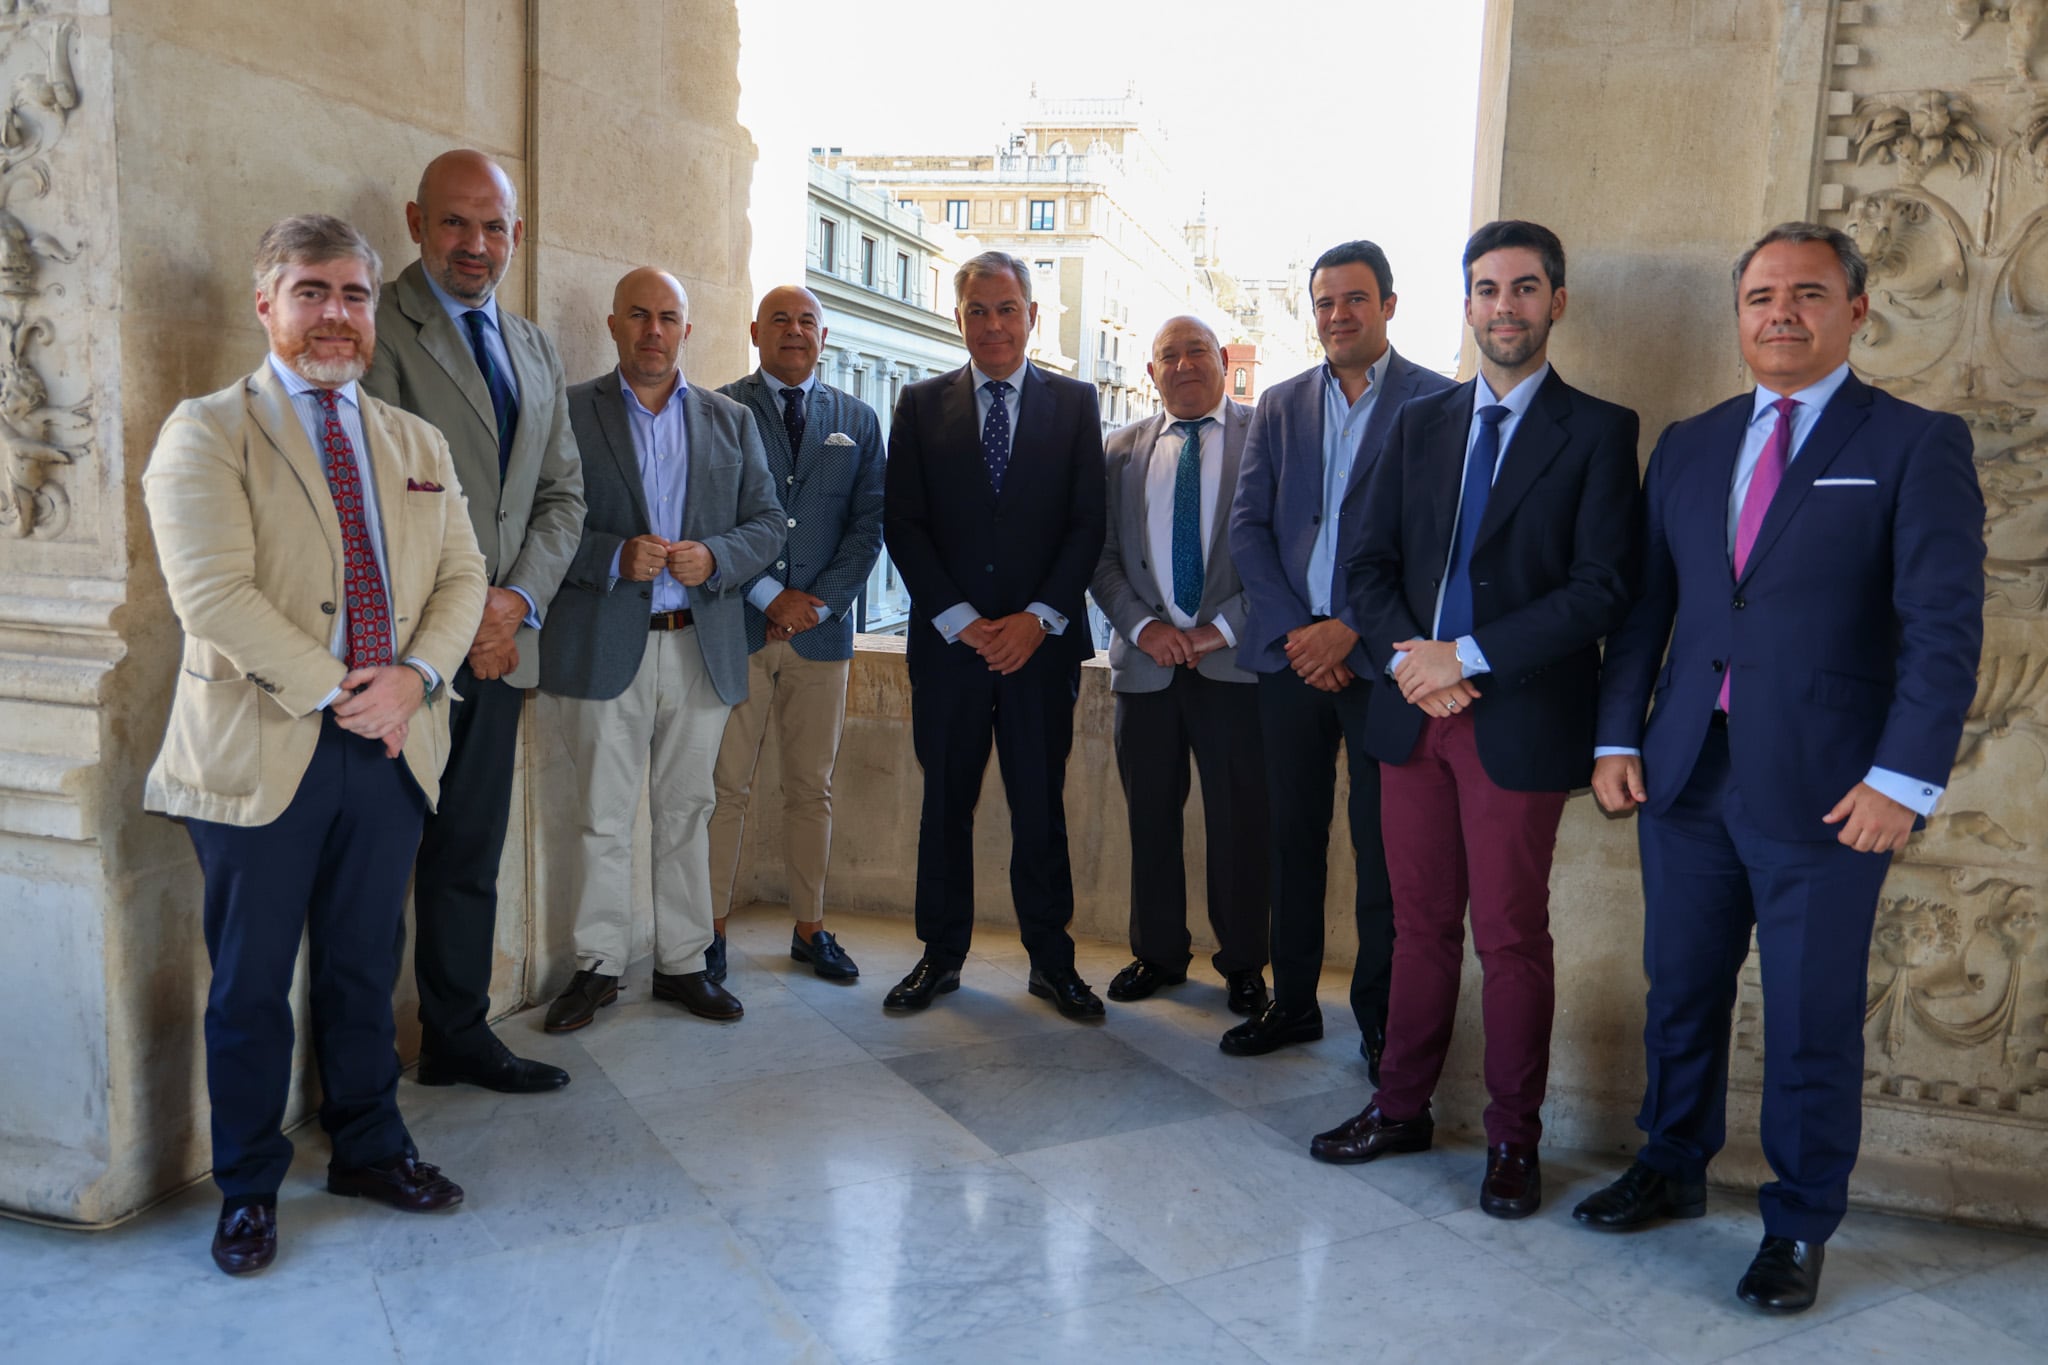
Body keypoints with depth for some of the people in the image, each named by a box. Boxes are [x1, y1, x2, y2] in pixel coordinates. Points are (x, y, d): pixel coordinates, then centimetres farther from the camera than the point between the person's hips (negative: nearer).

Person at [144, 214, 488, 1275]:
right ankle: (248, 1188, 25)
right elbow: (213, 592, -14)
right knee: (250, 982, 8)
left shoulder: (418, 444, 14)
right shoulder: (205, 433, -3)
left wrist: (414, 676, -9)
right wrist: (335, 692, -16)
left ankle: (369, 1148, 32)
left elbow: (461, 575, 9)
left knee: (364, 966, 16)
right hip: (262, 749, -4)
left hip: (390, 743, 4)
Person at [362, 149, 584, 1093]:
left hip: (497, 646, 6)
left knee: (471, 855, 15)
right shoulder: (376, 331, -6)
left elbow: (561, 495, 13)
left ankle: (459, 1036, 27)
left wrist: (518, 600, -2)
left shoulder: (536, 352, 16)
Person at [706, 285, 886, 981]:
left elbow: (868, 525, 6)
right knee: (726, 787, 1)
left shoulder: (858, 421, 13)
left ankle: (809, 926, 20)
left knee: (812, 788, 9)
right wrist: (769, 596, -10)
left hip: (823, 629, 3)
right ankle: (712, 927, 12)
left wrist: (820, 603, -6)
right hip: (737, 626, -2)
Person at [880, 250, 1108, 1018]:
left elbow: (1088, 523, 1)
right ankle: (941, 955, 20)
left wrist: (1040, 618, -10)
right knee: (945, 803, 8)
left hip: (1042, 640, 0)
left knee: (1041, 805, 5)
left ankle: (1051, 960, 17)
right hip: (947, 639, 1)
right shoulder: (921, 405, 8)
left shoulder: (1074, 403, 8)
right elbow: (902, 524, 1)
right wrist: (961, 621, -9)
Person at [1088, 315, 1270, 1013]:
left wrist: (1225, 627, -11)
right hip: (1146, 660, 3)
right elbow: (1102, 555, 8)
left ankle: (1242, 962, 20)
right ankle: (1158, 953, 26)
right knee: (1151, 817, 10)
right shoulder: (1121, 449, 11)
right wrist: (1143, 626, -7)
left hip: (1235, 660, -3)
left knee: (1240, 820, 4)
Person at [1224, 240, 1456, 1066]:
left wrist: (1352, 630, -13)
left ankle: (1382, 1023, 15)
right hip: (1290, 655, 4)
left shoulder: (1438, 402, 0)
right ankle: (1292, 1003, 23)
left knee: (1384, 849, 3)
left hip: (1382, 658, -4)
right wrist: (1297, 632, -6)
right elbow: (1247, 528, 6)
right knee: (1293, 838, 10)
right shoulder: (1278, 406, 12)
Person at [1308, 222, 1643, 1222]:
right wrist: (1406, 658, -9)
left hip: (1519, 721, -4)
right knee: (1421, 926, 13)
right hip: (1413, 713, 4)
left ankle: (1512, 1139, 20)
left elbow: (1603, 586, -10)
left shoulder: (1598, 431, -1)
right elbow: (1369, 564, 9)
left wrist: (1468, 655, -15)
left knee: (1511, 937, 5)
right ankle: (1402, 1107, 26)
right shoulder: (1419, 424, 13)